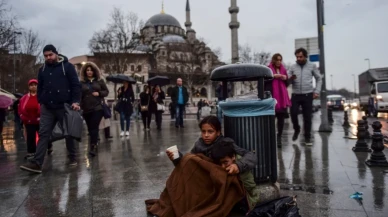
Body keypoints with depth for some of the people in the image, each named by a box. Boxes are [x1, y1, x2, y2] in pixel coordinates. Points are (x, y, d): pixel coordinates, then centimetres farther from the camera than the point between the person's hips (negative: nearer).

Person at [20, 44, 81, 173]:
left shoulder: (67, 66, -2)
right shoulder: (42, 69, 13)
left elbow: (76, 85, -7)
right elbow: (40, 88, 20)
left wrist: (75, 101, -16)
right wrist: (41, 103, 10)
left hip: (64, 107, -4)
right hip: (47, 108, 4)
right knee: (43, 134, -2)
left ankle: (72, 158, 20)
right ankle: (37, 163, -4)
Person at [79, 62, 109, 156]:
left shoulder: (100, 81, 6)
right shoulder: (82, 82, 6)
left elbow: (106, 91, 9)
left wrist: (99, 93, -10)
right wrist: (80, 106, -6)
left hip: (98, 108, -2)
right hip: (86, 109, 2)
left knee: (94, 127, -10)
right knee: (90, 128, 10)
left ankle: (93, 147, -12)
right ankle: (94, 144, 23)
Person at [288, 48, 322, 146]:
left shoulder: (312, 66, 5)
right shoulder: (293, 67, 7)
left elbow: (319, 79, 10)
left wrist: (317, 91, 0)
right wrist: (291, 78, -17)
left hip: (307, 95, -1)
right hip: (295, 95, 1)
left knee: (307, 117, 1)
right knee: (293, 114, -7)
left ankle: (307, 137, 12)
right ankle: (296, 130, 22)